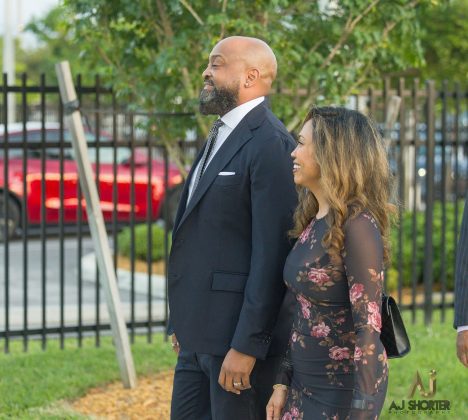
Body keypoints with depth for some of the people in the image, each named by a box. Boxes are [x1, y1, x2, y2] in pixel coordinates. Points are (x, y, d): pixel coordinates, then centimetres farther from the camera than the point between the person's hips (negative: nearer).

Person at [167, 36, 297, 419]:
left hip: (242, 332, -9)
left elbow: (272, 253, -20)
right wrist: (183, 323, 17)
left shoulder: (270, 145, -15)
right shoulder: (221, 136, 15)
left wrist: (246, 346, -22)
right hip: (200, 336, 9)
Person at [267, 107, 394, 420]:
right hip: (306, 383, 8)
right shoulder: (314, 222, 7)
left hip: (344, 390, -8)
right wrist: (283, 382, 12)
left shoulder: (358, 225, -18)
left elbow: (369, 327, -21)